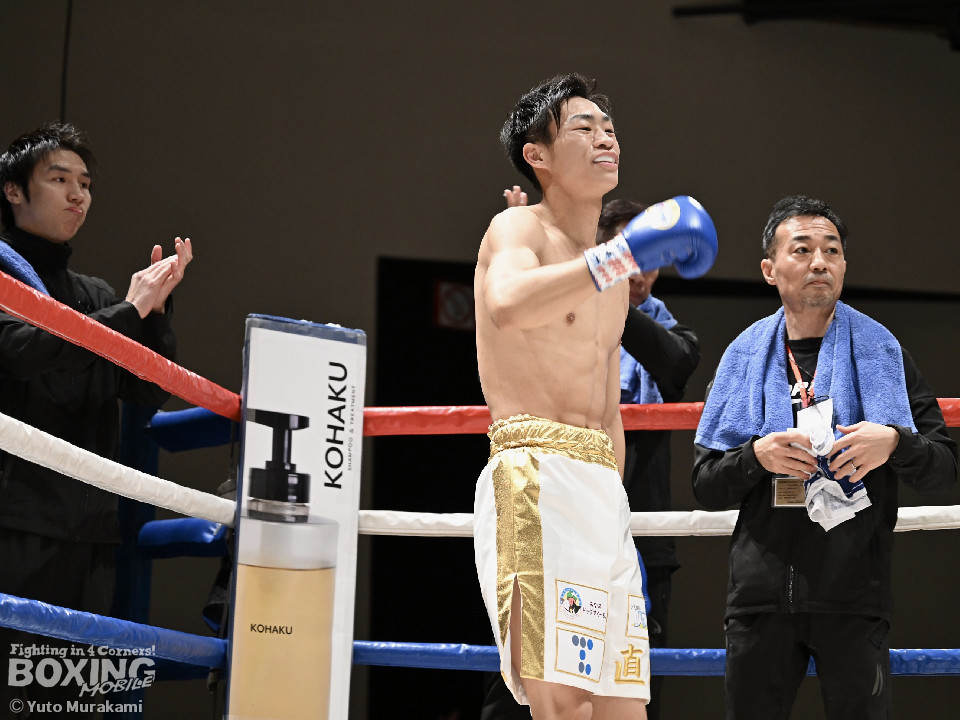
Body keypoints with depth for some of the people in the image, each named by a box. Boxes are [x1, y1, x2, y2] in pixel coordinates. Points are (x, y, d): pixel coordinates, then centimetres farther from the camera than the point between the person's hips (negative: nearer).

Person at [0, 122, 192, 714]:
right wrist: (129, 312, -12)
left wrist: (158, 307, -4)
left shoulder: (96, 295, 20)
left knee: (66, 689, 6)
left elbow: (152, 391, 11)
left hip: (89, 528, 6)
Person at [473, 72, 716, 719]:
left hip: (604, 491, 8)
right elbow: (507, 306, -26)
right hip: (536, 474, -8)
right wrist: (625, 253, -27)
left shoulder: (608, 273, 24)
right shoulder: (517, 230, 0)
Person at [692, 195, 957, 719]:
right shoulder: (744, 359, 12)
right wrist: (756, 456, -10)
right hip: (761, 597, 2)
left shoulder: (879, 352, 8)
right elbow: (705, 486, 10)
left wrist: (894, 442, -14)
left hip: (853, 599, -1)